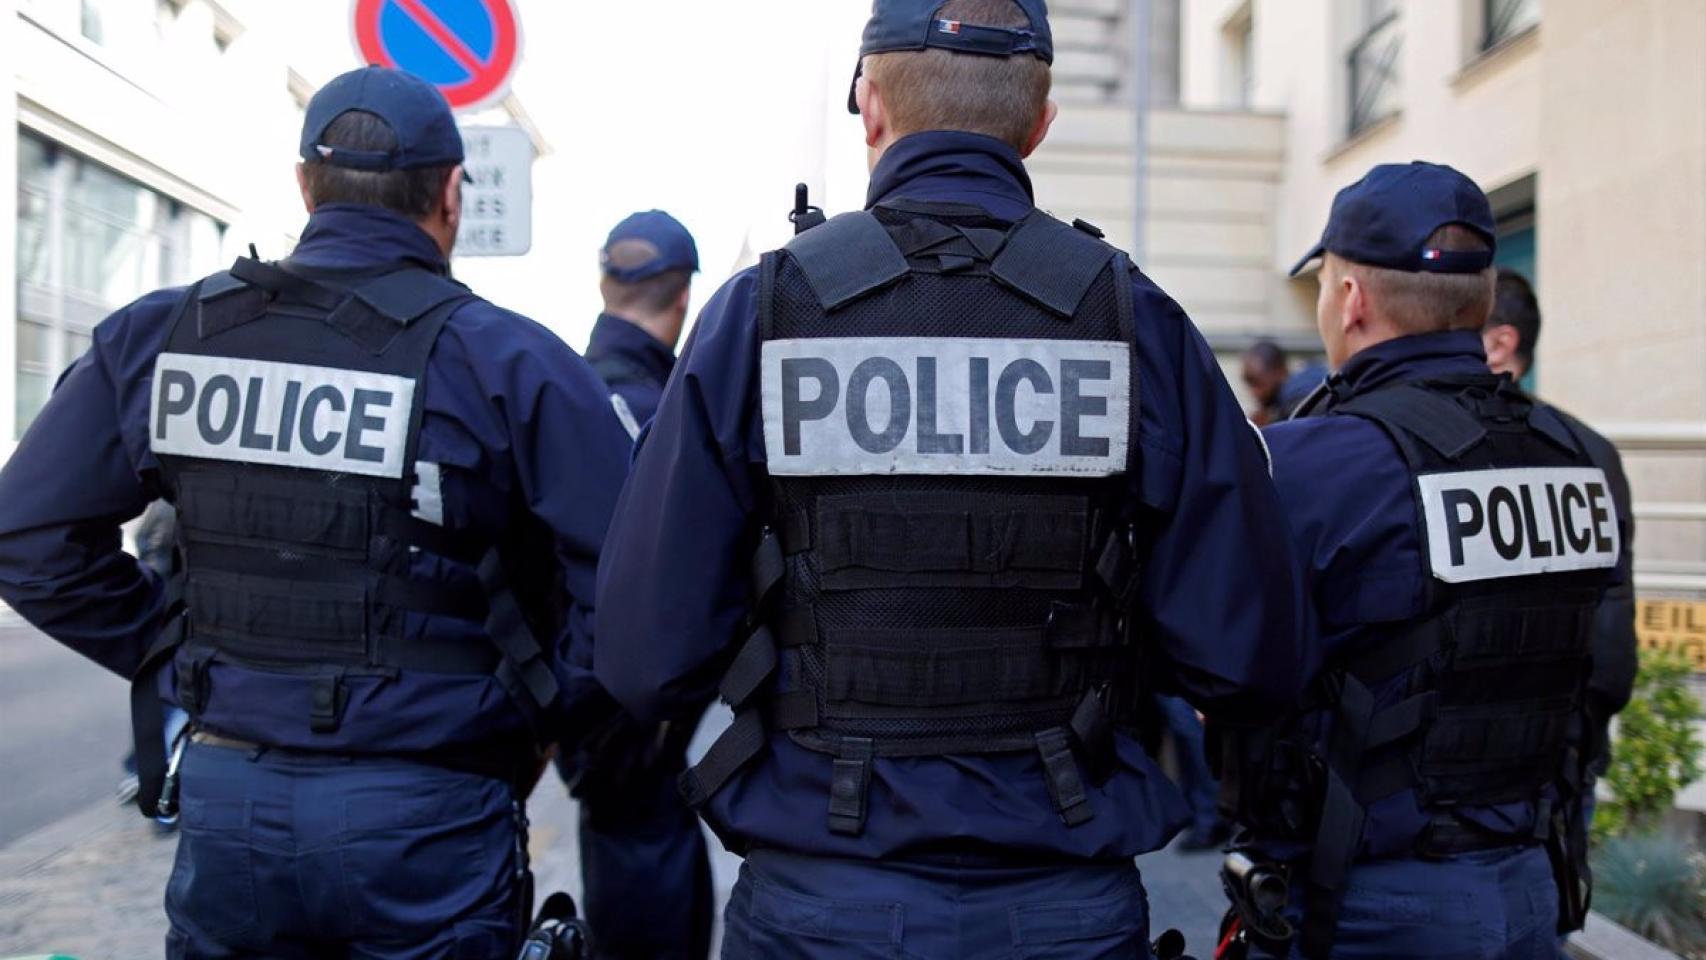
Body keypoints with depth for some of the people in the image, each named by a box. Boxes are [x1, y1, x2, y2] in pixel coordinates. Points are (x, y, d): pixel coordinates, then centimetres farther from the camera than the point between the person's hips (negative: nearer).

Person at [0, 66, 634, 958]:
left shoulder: (161, 335, 1)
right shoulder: (506, 360, -11)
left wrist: (170, 653, 9)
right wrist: (533, 716, -3)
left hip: (223, 795, 4)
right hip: (423, 817, -3)